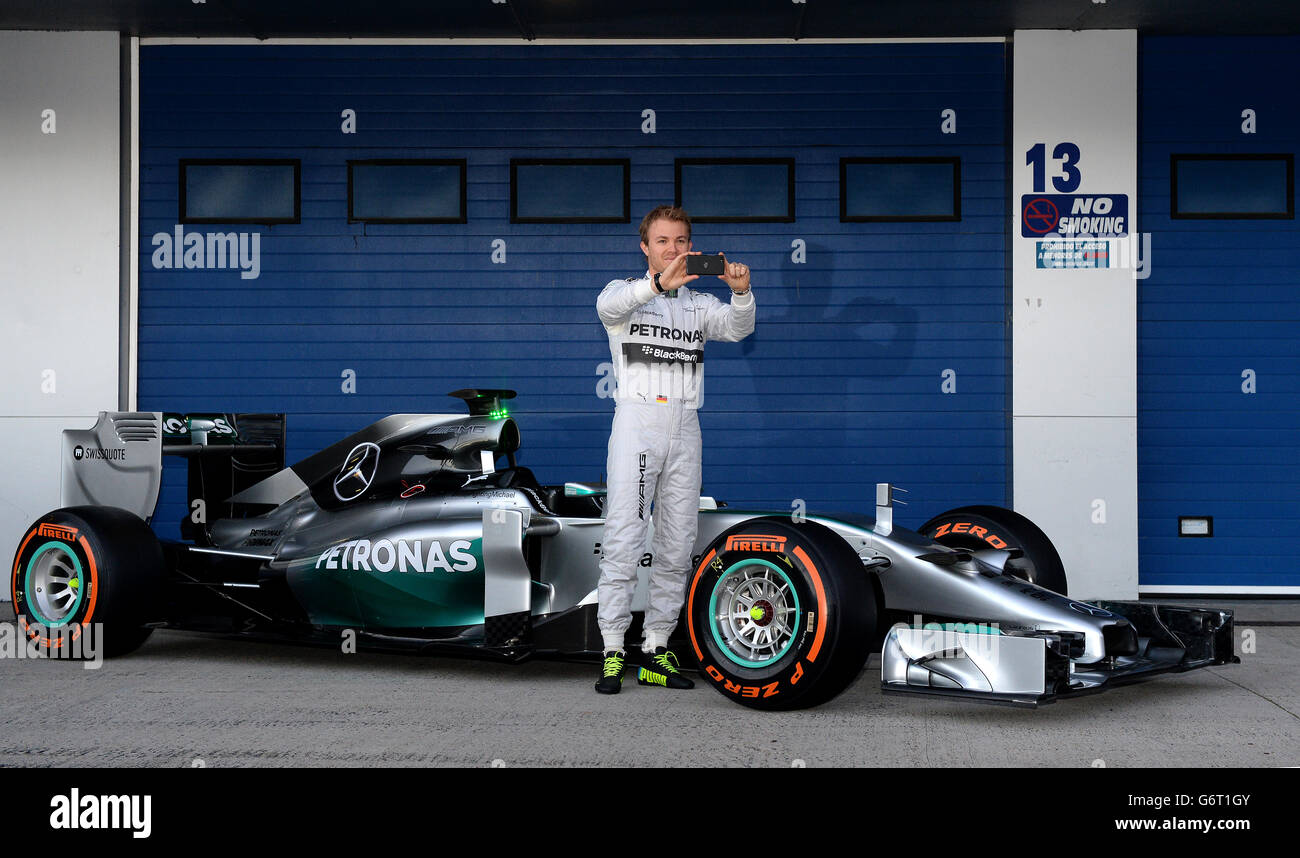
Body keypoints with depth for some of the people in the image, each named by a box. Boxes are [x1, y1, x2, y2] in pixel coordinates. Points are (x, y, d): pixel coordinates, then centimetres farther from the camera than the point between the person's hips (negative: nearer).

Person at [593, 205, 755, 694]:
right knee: (623, 541, -10)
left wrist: (741, 292, -27)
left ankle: (656, 652, 11)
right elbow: (608, 306, -19)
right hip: (636, 420, -4)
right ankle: (612, 653, -8)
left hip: (684, 429, 4)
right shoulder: (626, 291, 7)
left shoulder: (700, 304, 16)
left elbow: (738, 328, -5)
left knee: (677, 546, 4)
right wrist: (659, 283, -37)